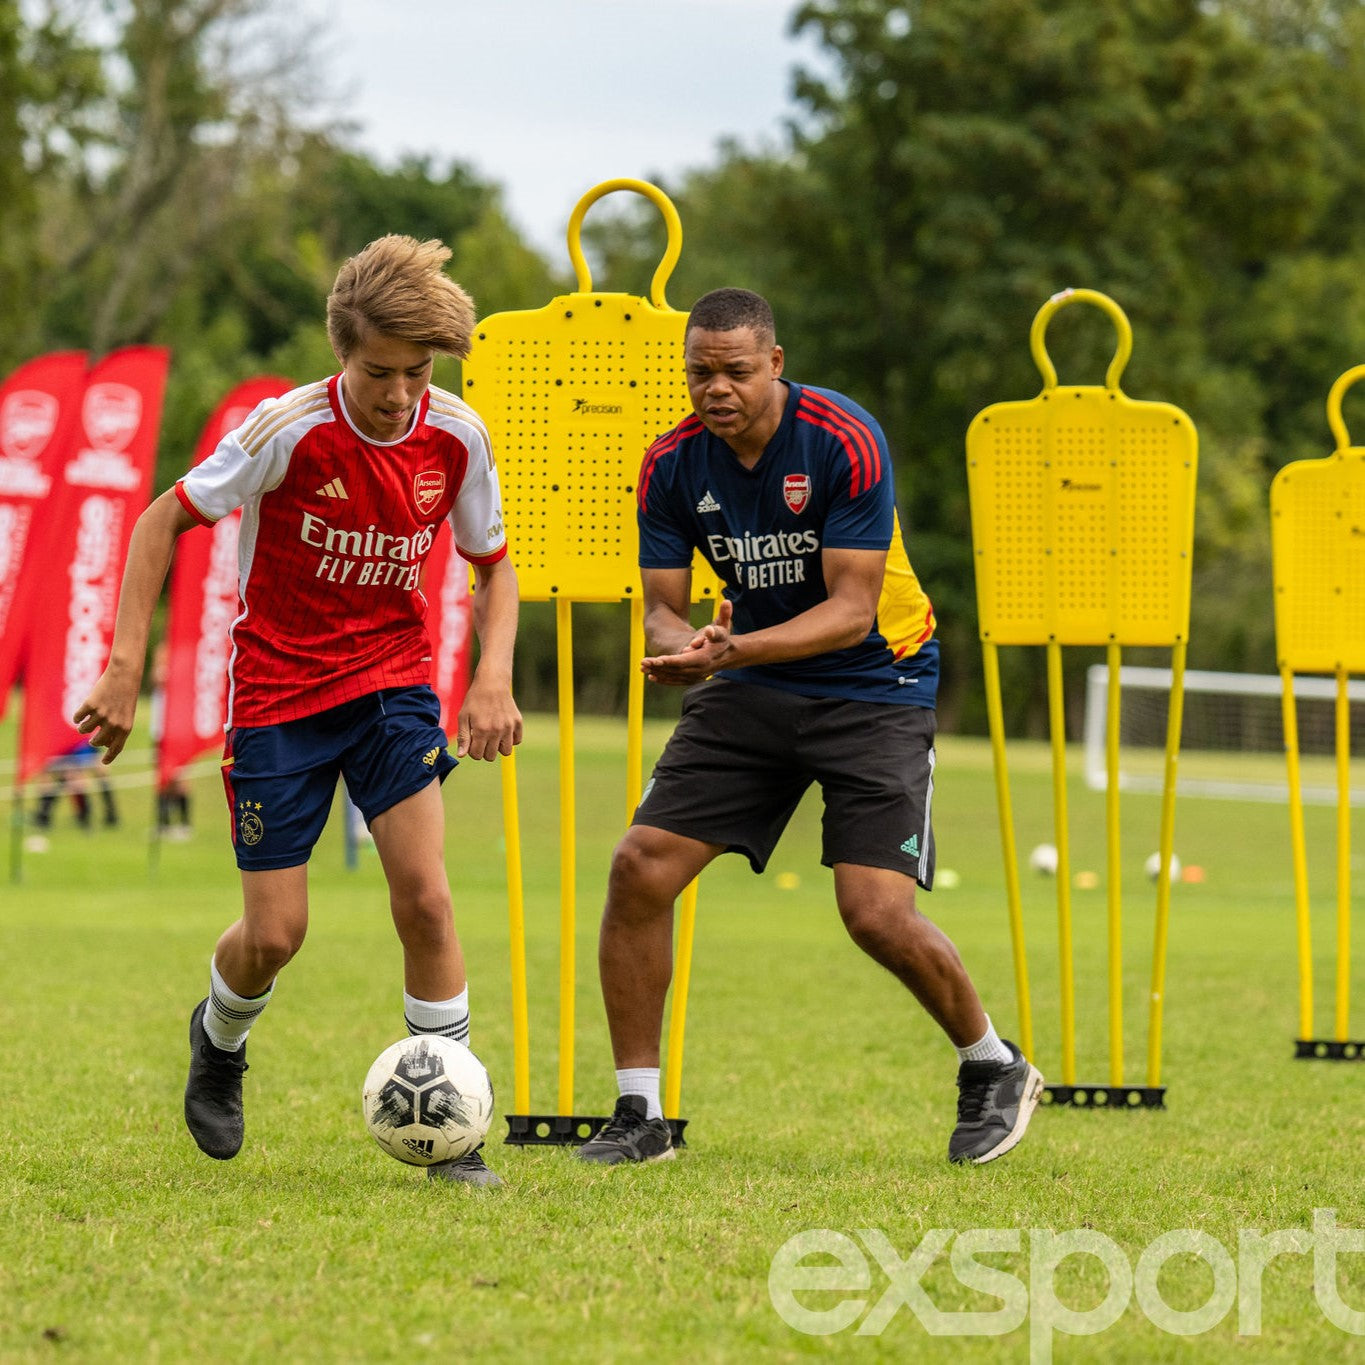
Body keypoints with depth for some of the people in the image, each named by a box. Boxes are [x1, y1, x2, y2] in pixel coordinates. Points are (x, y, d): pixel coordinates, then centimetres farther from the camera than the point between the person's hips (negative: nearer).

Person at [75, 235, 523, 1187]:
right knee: (275, 935, -2)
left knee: (424, 894, -16)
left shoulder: (456, 437, -9)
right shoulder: (291, 430, -19)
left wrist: (495, 676, -10)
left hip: (393, 681, 2)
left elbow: (494, 567, 8)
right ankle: (220, 1039, 34)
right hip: (278, 692, -2)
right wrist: (126, 669, -13)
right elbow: (167, 520, -8)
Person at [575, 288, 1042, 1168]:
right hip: (750, 694, 5)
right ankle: (639, 1112, 1)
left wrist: (735, 650, -35)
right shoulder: (673, 465, -6)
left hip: (873, 687, -5)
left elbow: (851, 609, -22)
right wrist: (682, 646, -28)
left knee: (877, 913, -17)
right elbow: (663, 606, -3)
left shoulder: (845, 441, -20)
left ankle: (995, 1069, 12)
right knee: (641, 866, -11)